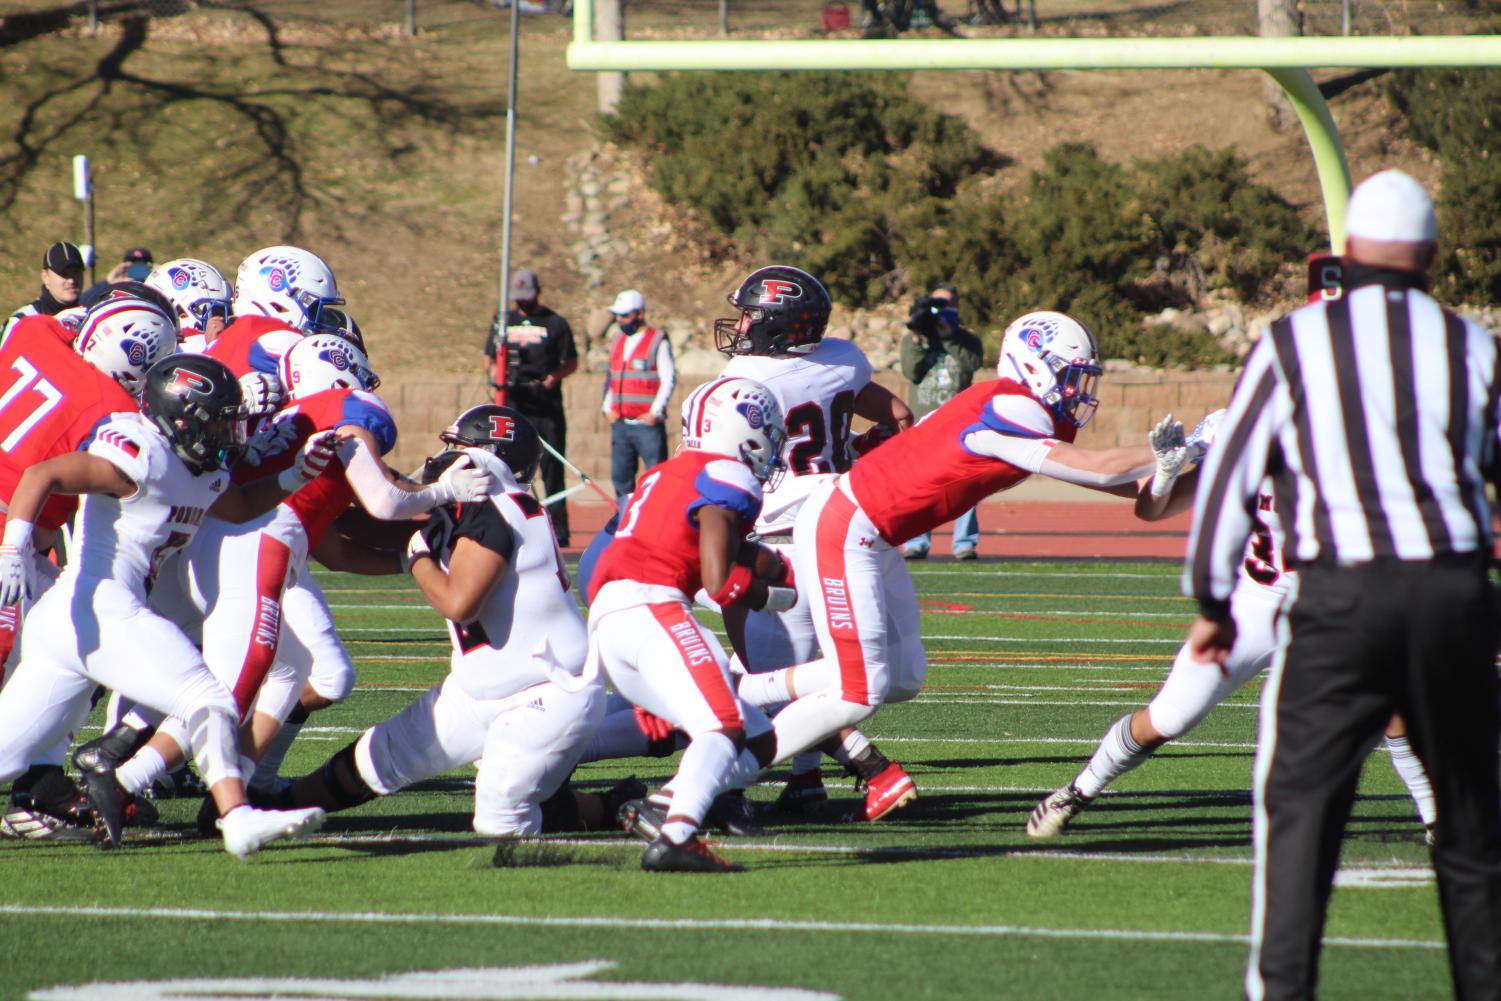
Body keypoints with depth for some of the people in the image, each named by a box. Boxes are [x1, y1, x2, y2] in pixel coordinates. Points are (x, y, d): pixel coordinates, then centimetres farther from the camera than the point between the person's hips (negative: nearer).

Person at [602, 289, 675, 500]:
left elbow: (669, 379, -8)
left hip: (647, 424, -7)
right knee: (620, 476, 9)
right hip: (620, 424, 7)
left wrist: (655, 412, -13)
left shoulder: (657, 342, -5)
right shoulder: (618, 340, 16)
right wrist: (608, 409, 9)